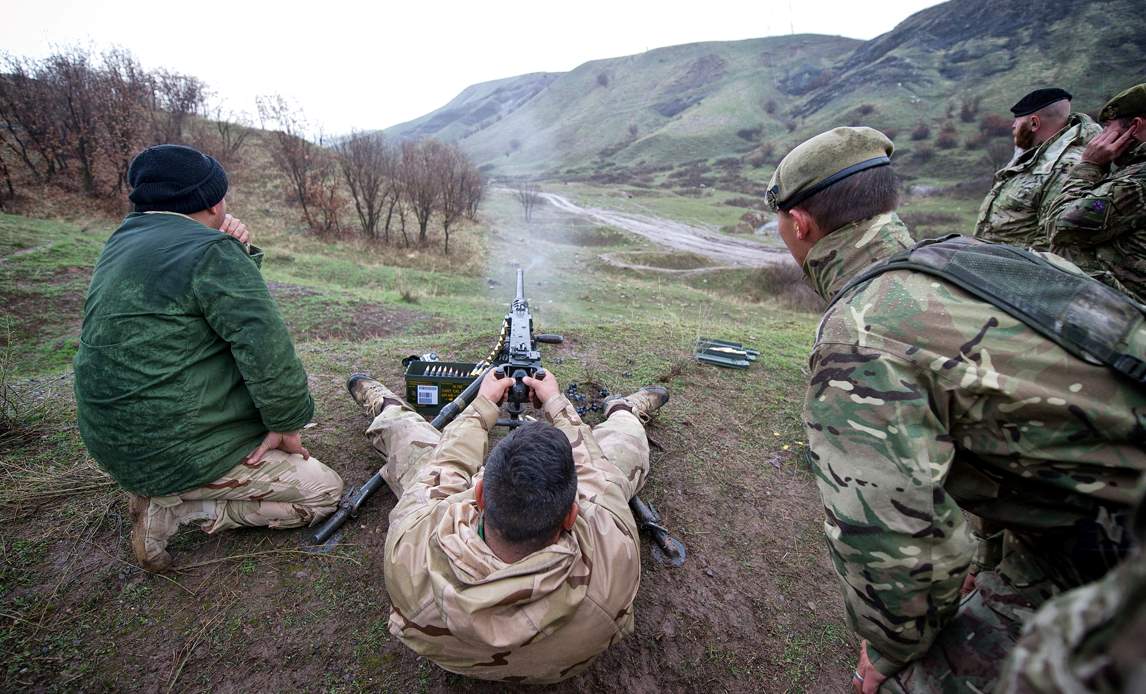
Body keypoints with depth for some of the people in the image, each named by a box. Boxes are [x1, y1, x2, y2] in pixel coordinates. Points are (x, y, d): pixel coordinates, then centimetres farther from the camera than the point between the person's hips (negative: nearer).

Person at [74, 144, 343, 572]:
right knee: (325, 492, -1)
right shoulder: (210, 252, -21)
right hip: (175, 451, -9)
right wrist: (288, 424, -12)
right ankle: (172, 509, -3)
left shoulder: (125, 239, 7)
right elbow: (268, 351, -26)